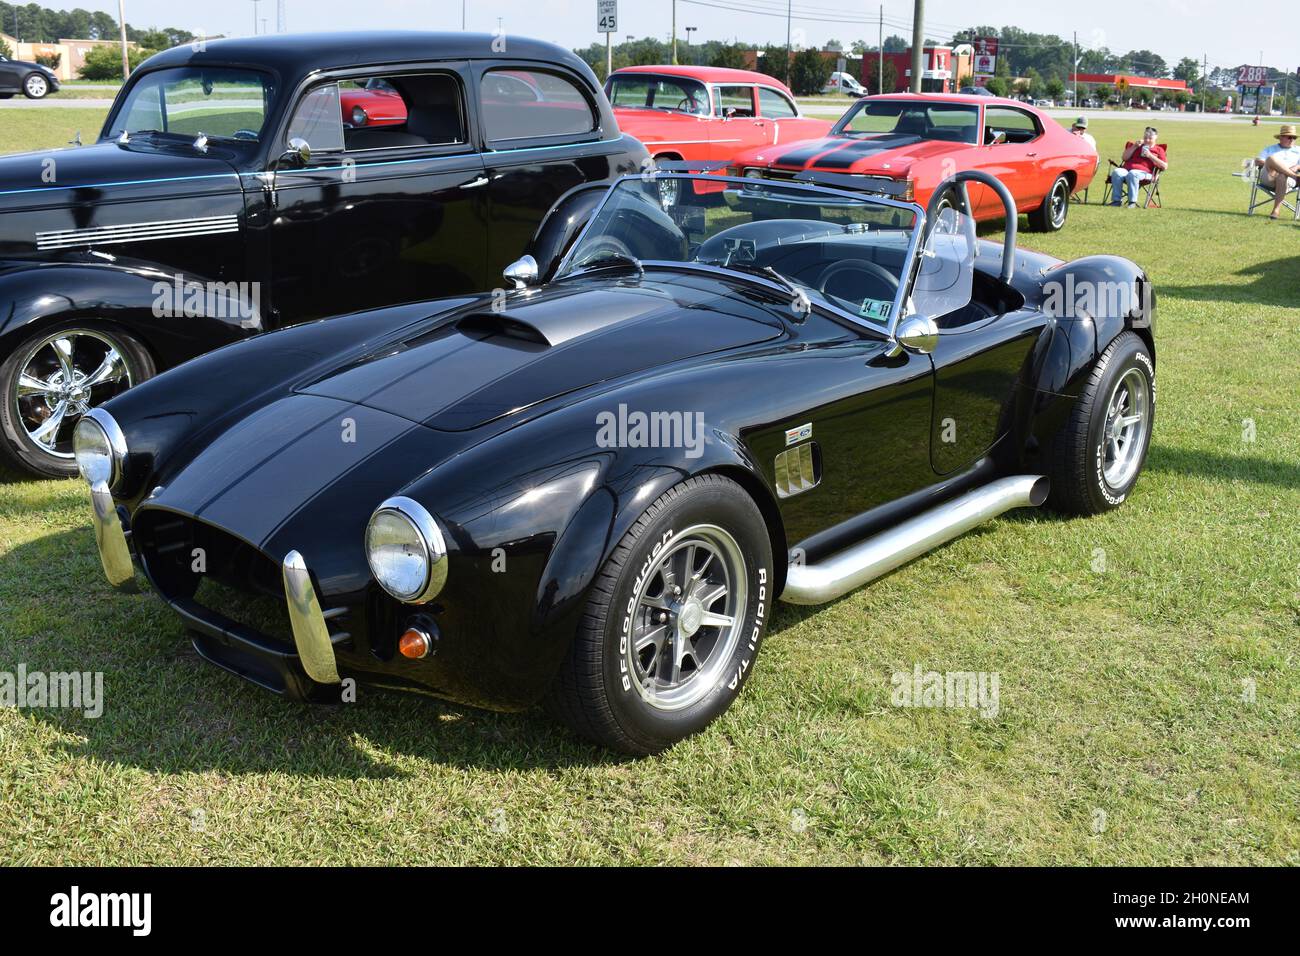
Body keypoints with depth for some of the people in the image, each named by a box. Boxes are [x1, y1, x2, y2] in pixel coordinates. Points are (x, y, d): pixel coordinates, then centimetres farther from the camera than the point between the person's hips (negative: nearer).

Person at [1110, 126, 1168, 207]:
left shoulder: (1158, 150, 20)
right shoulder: (1137, 146, 33)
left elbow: (1165, 166, 5)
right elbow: (1125, 158, 21)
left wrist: (1150, 156, -2)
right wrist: (1134, 146, 10)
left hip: (1143, 172, -4)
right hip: (1126, 169, 4)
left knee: (1132, 174, -41)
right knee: (1116, 172, -32)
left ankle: (1132, 201, -41)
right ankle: (1117, 200, -31)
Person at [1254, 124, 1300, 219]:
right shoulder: (1270, 149, 29)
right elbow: (1257, 161, 14)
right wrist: (1268, 164, -6)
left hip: (1288, 178, 0)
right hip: (1268, 178, 0)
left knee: (1282, 177, -41)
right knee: (1271, 158, -31)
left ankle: (1276, 210, -41)